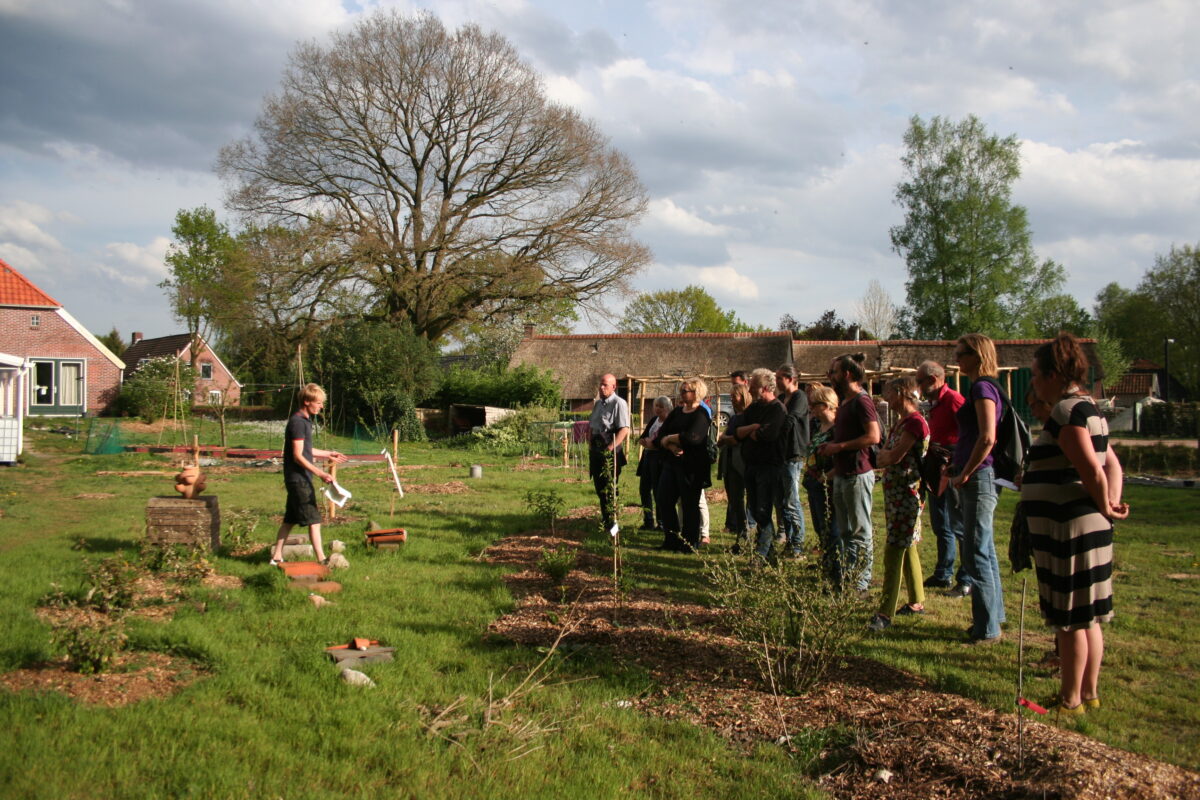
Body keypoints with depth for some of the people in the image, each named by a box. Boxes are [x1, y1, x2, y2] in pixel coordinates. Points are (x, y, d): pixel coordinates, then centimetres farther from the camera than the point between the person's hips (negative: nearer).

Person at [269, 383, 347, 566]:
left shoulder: (305, 420, 14)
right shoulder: (297, 422, -16)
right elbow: (298, 456, -21)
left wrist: (328, 454, 31)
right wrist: (320, 473, -27)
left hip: (298, 479, 10)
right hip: (299, 478, -10)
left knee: (290, 520, 13)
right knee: (313, 519, -7)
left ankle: (276, 557, 18)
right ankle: (321, 559, -6)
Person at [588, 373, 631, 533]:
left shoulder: (619, 403, -12)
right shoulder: (598, 403, 15)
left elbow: (624, 430, -20)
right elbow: (590, 425, 25)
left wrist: (610, 448, -24)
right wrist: (591, 443, 12)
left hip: (610, 449, -8)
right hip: (596, 448, 8)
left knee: (609, 488, -7)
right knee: (599, 486, 15)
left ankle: (612, 523, 0)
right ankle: (605, 519, 27)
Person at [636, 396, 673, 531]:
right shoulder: (653, 420, 14)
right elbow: (643, 436, 15)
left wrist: (653, 443, -18)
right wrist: (643, 441, -6)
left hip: (660, 459, -8)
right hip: (648, 456, 8)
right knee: (644, 488, 11)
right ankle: (648, 522, 22)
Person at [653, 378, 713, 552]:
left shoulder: (701, 415, -8)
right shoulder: (676, 412, 13)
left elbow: (691, 437, -24)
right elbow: (660, 435, 3)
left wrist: (669, 438, -10)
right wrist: (671, 446, -17)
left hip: (691, 467, -7)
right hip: (671, 463, 7)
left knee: (689, 505, 1)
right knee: (663, 500, 6)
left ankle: (690, 543, 12)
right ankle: (672, 539, 18)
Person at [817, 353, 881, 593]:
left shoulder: (861, 401, -13)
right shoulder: (845, 402, 18)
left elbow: (873, 436, -22)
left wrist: (839, 446, -18)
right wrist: (831, 447, 11)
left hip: (858, 474, -10)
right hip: (842, 474, 10)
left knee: (861, 532, -4)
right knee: (844, 531, 14)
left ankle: (861, 584, 0)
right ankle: (843, 580, 20)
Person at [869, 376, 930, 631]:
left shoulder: (916, 422, -15)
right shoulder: (899, 423, 15)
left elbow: (894, 457, -20)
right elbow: (882, 458, 13)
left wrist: (886, 454, 0)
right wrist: (888, 455, -8)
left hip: (907, 492, -10)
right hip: (893, 490, 10)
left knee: (895, 549, -11)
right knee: (907, 546, 16)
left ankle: (885, 613, -12)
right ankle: (917, 602, 26)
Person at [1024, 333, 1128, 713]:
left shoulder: (1067, 411, -17)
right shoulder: (1086, 407, 15)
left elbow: (1092, 472, -23)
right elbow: (1111, 463, 15)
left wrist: (1104, 508, -8)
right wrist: (1112, 503, 4)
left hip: (1069, 527, -10)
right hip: (1089, 526, 10)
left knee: (1070, 619, 0)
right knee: (1087, 617, 17)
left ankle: (1070, 700, 11)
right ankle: (1089, 692, 26)